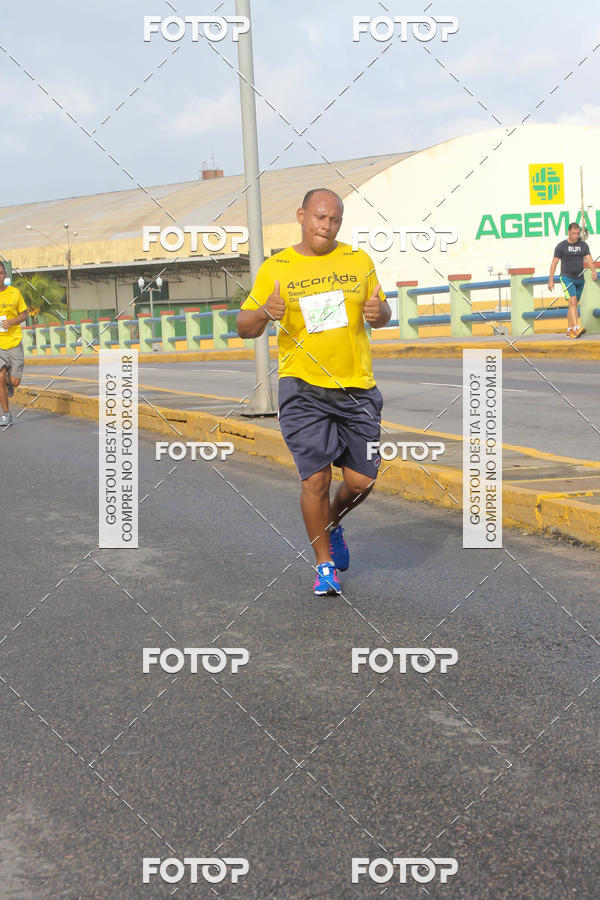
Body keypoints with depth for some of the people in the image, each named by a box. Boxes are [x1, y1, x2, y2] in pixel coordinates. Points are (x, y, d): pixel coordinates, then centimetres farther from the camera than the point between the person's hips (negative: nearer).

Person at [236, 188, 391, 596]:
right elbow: (245, 327, 4)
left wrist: (378, 311, -7)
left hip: (357, 387, 3)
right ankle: (325, 565, 11)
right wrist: (264, 313, -18)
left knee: (361, 481, 3)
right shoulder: (275, 268, 2)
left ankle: (332, 525, 37)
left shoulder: (358, 261, 9)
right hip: (304, 388, -2)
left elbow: (381, 316, 18)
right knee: (316, 478, -9)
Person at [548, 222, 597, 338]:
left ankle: (569, 331, 20)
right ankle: (577, 329, -32)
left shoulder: (583, 245, 7)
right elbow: (554, 263, -1)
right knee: (572, 302, -20)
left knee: (573, 305, 11)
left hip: (579, 279, 5)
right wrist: (551, 280, -4)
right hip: (567, 278, -5)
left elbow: (589, 259, -1)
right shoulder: (561, 246, -3)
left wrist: (593, 271, -21)